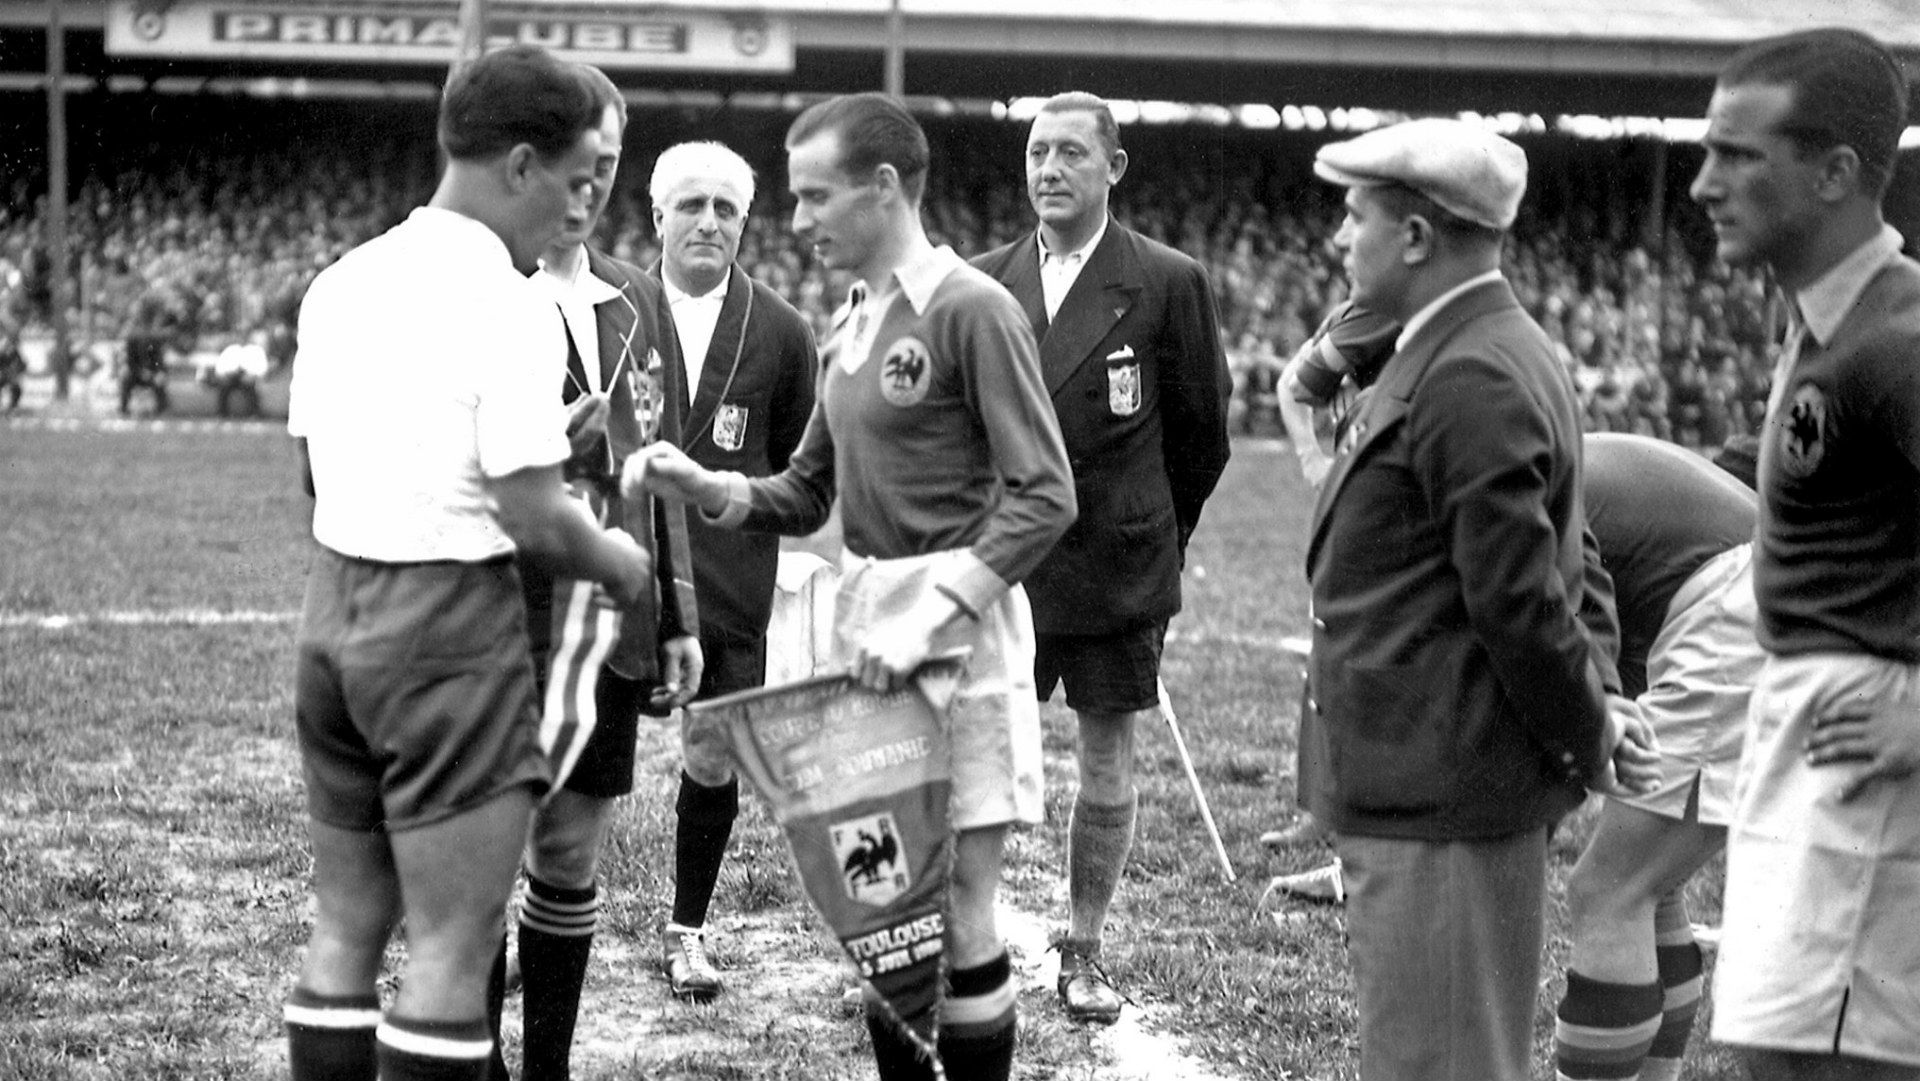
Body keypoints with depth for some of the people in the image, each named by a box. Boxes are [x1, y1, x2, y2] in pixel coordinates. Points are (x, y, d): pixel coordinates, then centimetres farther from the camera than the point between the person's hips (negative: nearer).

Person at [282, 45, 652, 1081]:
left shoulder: (341, 283, 8)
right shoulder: (510, 306, -15)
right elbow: (534, 521, -16)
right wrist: (619, 562, 2)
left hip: (333, 605, 8)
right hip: (451, 620, -8)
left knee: (345, 929, 14)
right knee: (452, 947, -1)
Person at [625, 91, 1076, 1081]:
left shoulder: (972, 310, -11)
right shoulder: (848, 325, 13)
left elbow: (1044, 498, -16)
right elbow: (803, 497, 18)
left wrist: (930, 612, -22)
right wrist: (696, 484, 1)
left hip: (958, 627, -7)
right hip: (863, 624, 7)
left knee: (954, 912, -3)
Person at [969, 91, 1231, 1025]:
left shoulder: (1167, 283, -4)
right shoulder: (983, 283, 4)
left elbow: (1201, 431, 5)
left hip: (1117, 570, -1)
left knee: (1107, 772, 8)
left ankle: (1084, 948, 23)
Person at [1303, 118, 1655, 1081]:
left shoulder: (1473, 379, -20)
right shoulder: (1464, 356, 16)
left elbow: (1520, 596, -21)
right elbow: (1540, 576, 21)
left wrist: (1587, 735, -9)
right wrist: (1587, 727, 16)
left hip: (1444, 797, -11)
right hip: (1428, 779, 11)